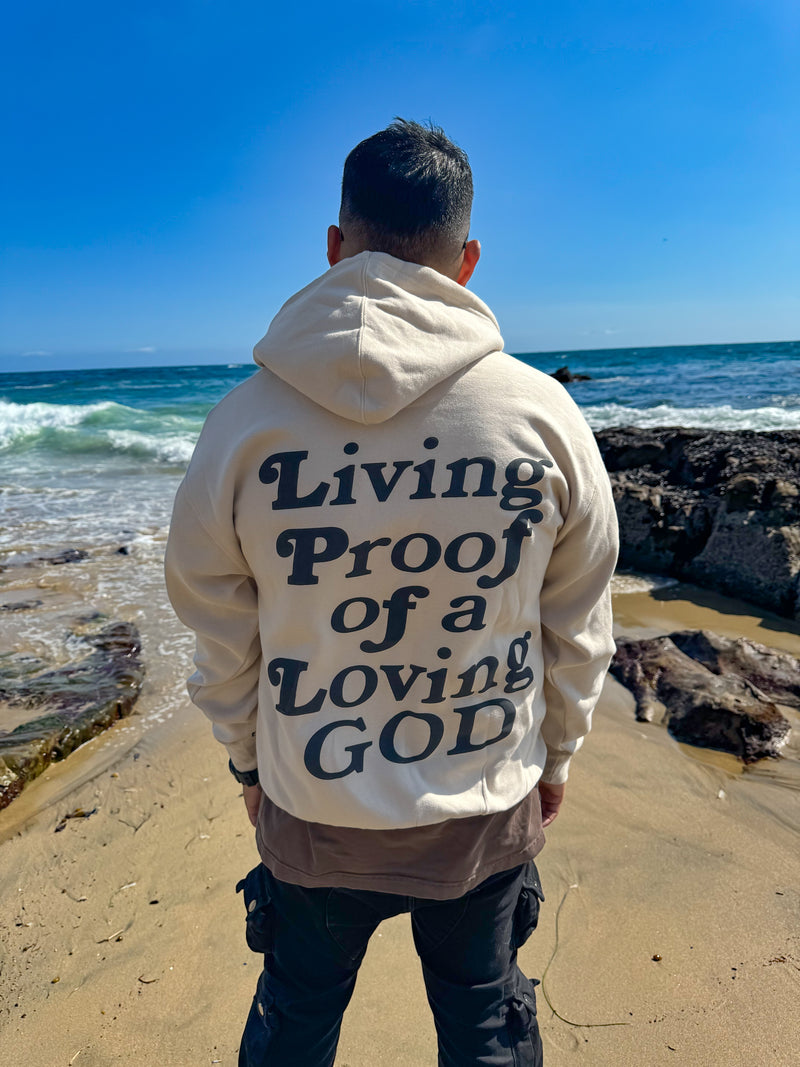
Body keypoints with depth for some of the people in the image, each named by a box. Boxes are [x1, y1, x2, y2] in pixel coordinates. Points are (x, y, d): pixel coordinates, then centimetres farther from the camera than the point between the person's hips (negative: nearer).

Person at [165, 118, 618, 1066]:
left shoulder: (244, 422, -15)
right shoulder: (543, 411, -14)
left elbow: (222, 640, -5)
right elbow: (576, 630, -3)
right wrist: (553, 754, 14)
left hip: (311, 810, 0)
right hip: (489, 809, 1)